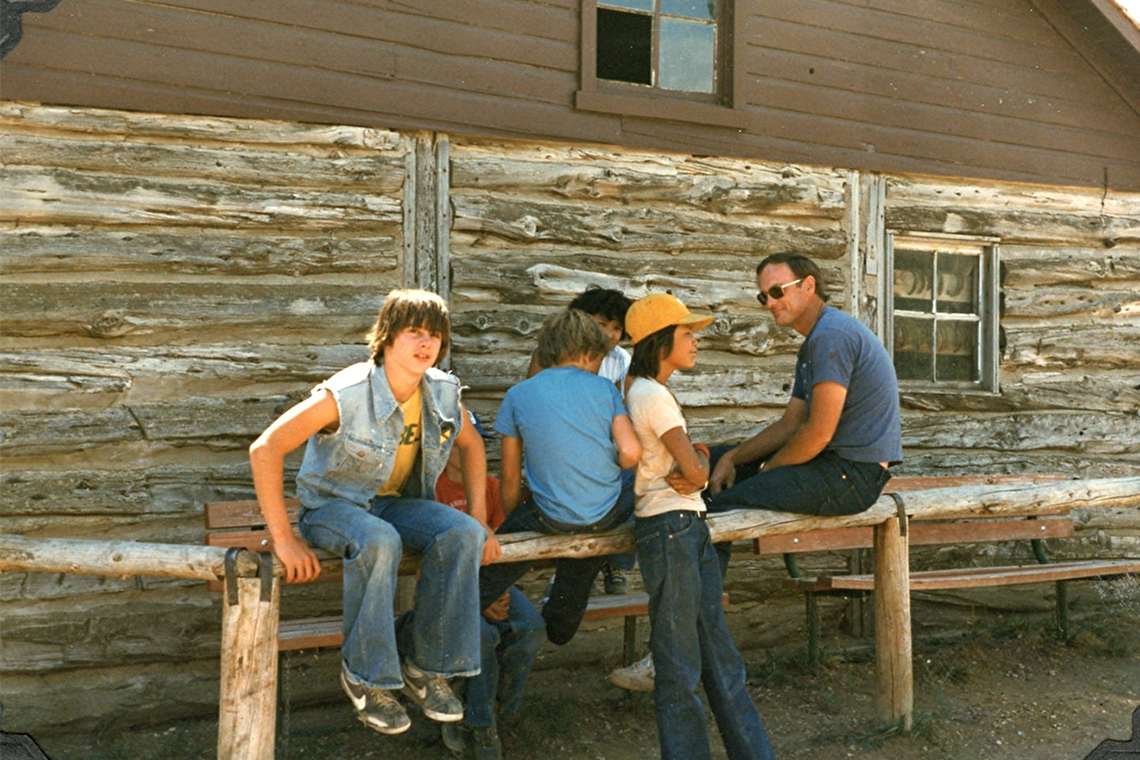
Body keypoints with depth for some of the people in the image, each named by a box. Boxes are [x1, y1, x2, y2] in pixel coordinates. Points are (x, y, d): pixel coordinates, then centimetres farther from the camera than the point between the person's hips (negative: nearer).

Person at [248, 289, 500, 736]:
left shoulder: (443, 393, -7)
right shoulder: (345, 395, -24)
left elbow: (471, 445, 13)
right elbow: (265, 450, -25)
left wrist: (478, 517, 3)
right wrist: (283, 538, -27)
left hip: (398, 502, 5)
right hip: (333, 505, -5)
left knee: (462, 533, -25)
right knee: (380, 541, -39)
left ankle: (425, 663, -9)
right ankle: (364, 674, -18)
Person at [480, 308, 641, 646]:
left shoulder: (517, 395, 1)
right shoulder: (605, 389, 1)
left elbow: (511, 480, 4)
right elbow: (631, 452, -10)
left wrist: (511, 523, 19)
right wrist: (602, 473, 11)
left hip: (552, 518, -2)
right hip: (609, 515, 2)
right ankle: (561, 624, 45)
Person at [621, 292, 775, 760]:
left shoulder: (650, 391, 16)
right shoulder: (652, 395, -15)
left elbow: (696, 460, 16)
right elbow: (695, 470, -17)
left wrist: (694, 466, -7)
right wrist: (700, 463, 6)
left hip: (690, 528, 10)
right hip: (669, 529, -10)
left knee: (721, 659, 14)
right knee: (680, 669, 0)